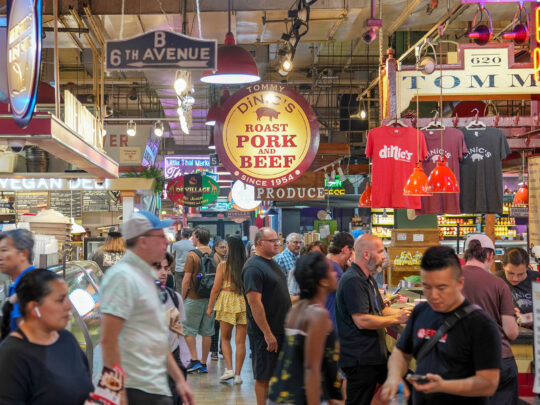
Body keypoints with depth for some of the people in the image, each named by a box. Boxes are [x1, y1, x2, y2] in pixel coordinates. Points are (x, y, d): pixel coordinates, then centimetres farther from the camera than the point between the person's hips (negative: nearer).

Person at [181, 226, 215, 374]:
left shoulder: (192, 255, -11)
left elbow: (186, 280, -12)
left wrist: (182, 298, -2)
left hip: (194, 298, -5)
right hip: (210, 298, 5)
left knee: (189, 329, 7)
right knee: (207, 331, 9)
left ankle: (195, 360, 2)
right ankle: (203, 363, 14)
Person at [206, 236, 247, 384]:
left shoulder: (223, 265, -5)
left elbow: (216, 288, -3)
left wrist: (210, 307, 7)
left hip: (227, 302, -1)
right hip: (245, 303, 2)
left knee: (225, 338, 15)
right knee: (240, 341, 7)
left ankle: (229, 369, 2)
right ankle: (238, 374, 11)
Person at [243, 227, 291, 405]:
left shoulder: (272, 263, 14)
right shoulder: (253, 267, -16)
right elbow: (255, 302, -22)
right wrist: (268, 334, -23)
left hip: (281, 329, 9)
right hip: (264, 333, -9)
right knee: (263, 377, 0)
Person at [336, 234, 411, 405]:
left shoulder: (367, 279, 18)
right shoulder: (353, 280, -18)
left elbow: (381, 310, 22)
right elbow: (362, 320, -25)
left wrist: (403, 312, 5)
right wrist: (396, 319, -17)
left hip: (374, 355, 10)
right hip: (360, 360, -10)